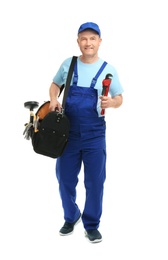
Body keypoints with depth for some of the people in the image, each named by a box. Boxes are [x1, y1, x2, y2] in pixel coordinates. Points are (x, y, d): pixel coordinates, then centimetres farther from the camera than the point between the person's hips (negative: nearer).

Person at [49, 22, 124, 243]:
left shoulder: (108, 69, -2)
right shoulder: (68, 64, 3)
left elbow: (119, 98, 2)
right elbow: (55, 84, 18)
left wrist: (111, 102, -21)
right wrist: (53, 99, -3)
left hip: (94, 134, -2)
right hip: (68, 131, 2)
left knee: (95, 181, 3)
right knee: (65, 178, 11)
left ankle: (91, 225, 20)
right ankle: (71, 217, 33)